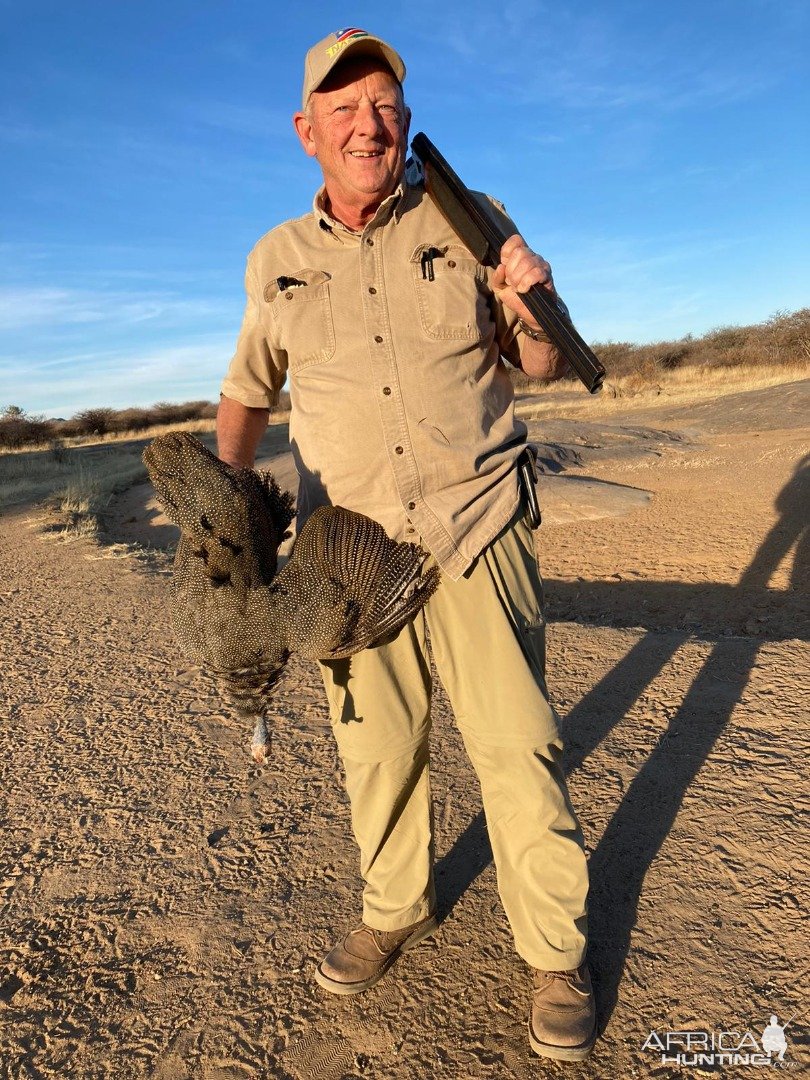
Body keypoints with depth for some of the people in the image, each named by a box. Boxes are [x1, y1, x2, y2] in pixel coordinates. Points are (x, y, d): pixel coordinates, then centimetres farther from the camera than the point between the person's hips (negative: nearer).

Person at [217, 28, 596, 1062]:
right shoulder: (275, 261, 9)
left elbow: (544, 365, 8)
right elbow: (246, 393, 19)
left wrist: (529, 309, -13)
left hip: (474, 527, -1)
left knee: (516, 744, 0)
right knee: (374, 744, 13)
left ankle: (556, 955, 23)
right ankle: (395, 909, 38)